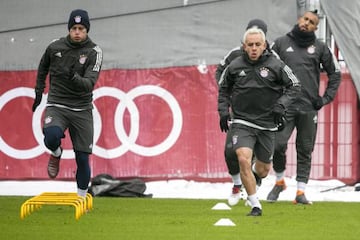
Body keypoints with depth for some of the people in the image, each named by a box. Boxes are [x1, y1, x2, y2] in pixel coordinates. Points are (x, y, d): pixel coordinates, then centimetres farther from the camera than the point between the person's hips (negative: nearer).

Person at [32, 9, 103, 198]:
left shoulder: (94, 52, -8)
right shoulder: (55, 47, -2)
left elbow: (89, 83, -21)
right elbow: (43, 67, 21)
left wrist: (74, 78, -40)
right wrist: (39, 90, 18)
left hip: (82, 110, 0)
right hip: (56, 106, 0)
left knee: (82, 159, -1)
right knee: (51, 137, -31)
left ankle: (81, 198, 16)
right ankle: (56, 153, 5)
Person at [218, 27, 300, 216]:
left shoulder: (275, 65, -5)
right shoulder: (234, 67, -1)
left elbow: (294, 86, 2)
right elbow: (223, 89, 16)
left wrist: (281, 105, -10)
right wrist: (223, 111, 6)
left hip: (267, 125, 1)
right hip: (242, 123, -1)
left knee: (263, 170, 11)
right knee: (243, 159, -23)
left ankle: (254, 174, 52)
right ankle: (255, 206, -14)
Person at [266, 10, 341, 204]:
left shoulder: (320, 48, 8)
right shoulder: (281, 43, 7)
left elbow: (335, 73, 16)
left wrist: (327, 98, 7)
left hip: (309, 108, 1)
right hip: (284, 106, -1)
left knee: (305, 151, 2)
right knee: (278, 145, -11)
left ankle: (300, 192, 5)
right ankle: (279, 181, 13)